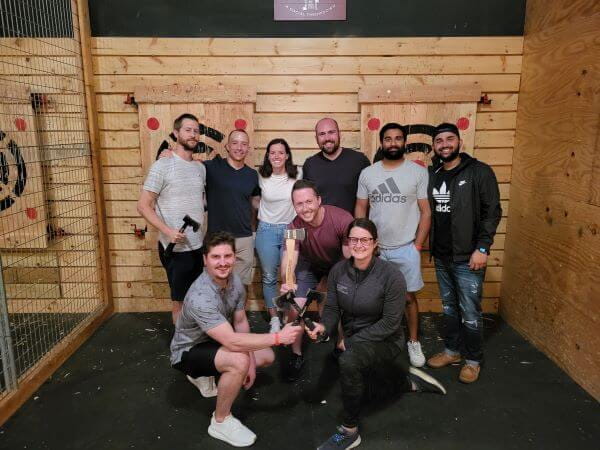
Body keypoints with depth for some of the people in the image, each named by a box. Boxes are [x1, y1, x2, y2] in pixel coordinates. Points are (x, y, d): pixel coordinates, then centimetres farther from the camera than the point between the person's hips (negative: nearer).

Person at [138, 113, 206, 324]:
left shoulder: (200, 168, 7)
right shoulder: (162, 166, -11)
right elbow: (143, 206, -12)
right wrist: (167, 231, -22)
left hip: (197, 245, 6)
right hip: (175, 248, -6)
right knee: (180, 299, 8)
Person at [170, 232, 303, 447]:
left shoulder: (235, 281, -12)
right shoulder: (200, 297, -37)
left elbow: (240, 322, -1)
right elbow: (232, 342, -40)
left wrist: (251, 362, -6)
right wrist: (278, 337, -37)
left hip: (215, 342, 8)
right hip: (188, 351, -8)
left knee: (267, 356, 10)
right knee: (238, 361, -34)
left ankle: (204, 376, 20)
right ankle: (220, 422, -8)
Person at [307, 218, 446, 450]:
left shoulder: (391, 275, -25)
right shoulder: (338, 270, -12)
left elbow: (391, 322, -22)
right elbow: (332, 308, -5)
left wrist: (353, 340, -24)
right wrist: (323, 326, -27)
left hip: (385, 340, -6)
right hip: (353, 339, 7)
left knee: (348, 361, -35)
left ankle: (349, 431, -14)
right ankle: (409, 379, 54)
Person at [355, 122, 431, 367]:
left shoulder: (418, 172, -4)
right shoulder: (367, 173, 2)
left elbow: (426, 211, -3)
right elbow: (360, 209, 6)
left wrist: (417, 246, -7)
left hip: (406, 248, -1)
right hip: (375, 248, 2)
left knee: (409, 297, 9)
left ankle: (413, 342, 28)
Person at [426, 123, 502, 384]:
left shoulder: (479, 172, -7)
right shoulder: (433, 175, 8)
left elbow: (493, 212, -10)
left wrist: (482, 248, -16)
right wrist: (429, 246, 8)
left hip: (467, 257, -5)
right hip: (441, 257, 5)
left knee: (470, 312, 4)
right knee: (449, 307, 17)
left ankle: (473, 360, 22)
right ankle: (452, 350, 33)